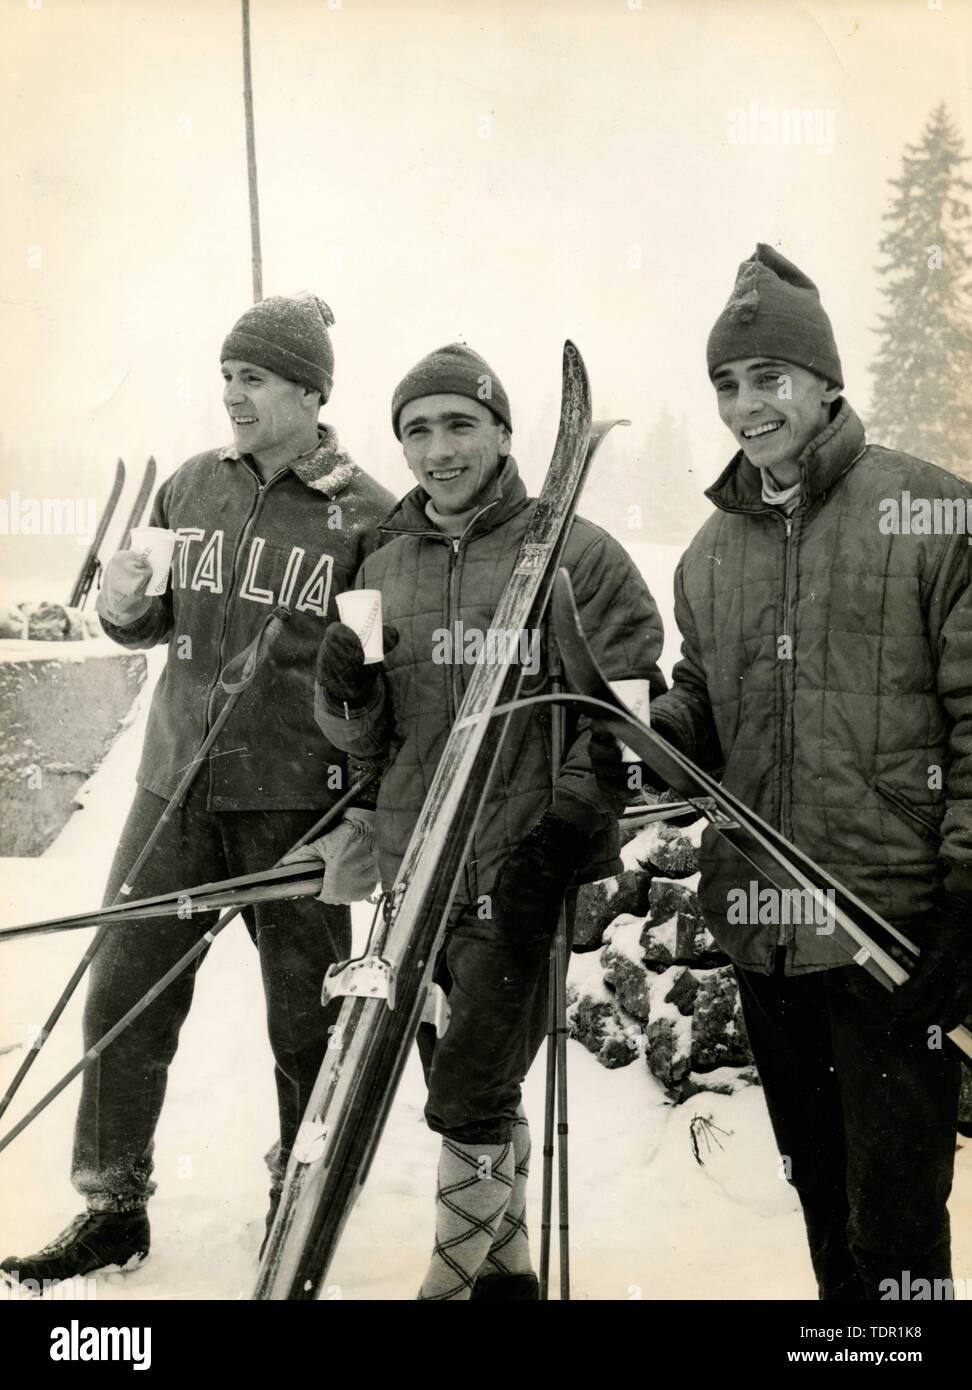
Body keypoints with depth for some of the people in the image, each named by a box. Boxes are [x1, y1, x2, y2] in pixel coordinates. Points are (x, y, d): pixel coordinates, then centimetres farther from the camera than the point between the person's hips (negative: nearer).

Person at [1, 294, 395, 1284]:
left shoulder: (365, 515, -6)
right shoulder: (192, 487, 6)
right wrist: (124, 608, -6)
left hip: (296, 799, -4)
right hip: (176, 782, 4)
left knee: (304, 1013, 9)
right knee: (123, 992, 4)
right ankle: (113, 1208, 20)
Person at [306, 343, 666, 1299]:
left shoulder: (578, 554, -4)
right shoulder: (384, 567, 11)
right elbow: (364, 740, 13)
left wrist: (569, 818, -19)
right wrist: (346, 692, -9)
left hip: (523, 869, -5)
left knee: (469, 1095, -4)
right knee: (470, 1088, 16)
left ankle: (453, 1280, 15)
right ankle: (504, 1267, 34)